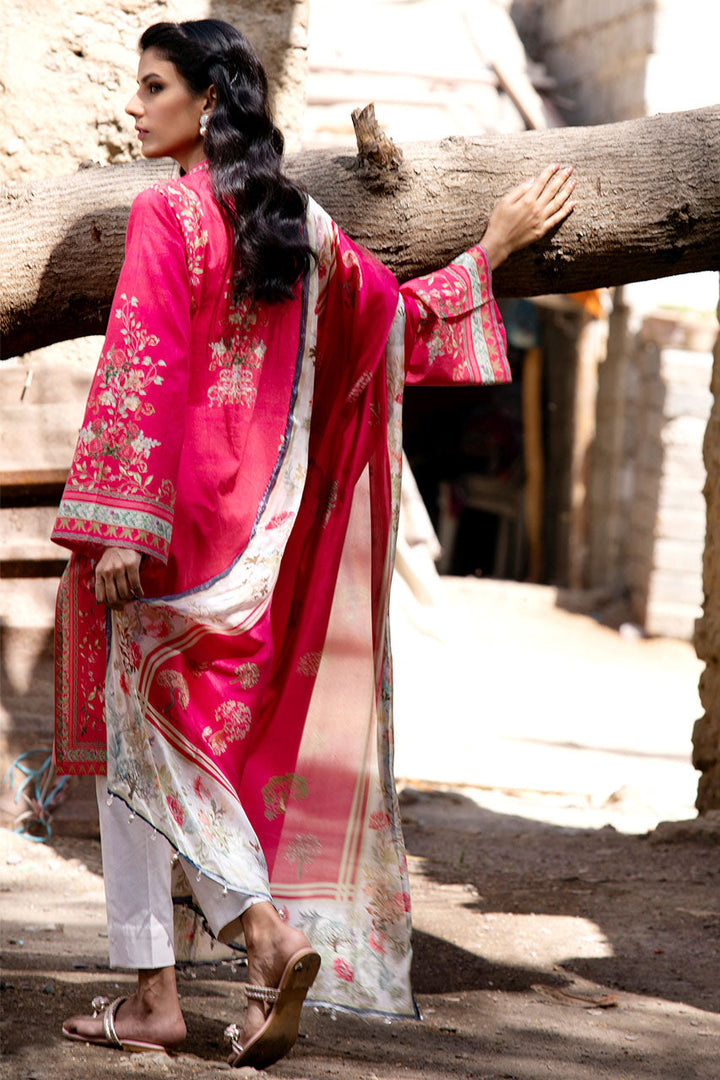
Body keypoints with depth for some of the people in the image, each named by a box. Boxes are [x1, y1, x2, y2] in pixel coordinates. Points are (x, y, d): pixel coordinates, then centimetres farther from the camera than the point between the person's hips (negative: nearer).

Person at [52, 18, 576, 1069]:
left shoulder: (168, 213, -11)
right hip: (258, 525, 7)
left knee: (138, 735, 2)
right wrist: (496, 245, 34)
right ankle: (151, 991, 14)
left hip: (173, 512, -7)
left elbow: (143, 375, -17)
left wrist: (118, 529, -19)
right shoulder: (301, 220, 9)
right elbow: (401, 315, 19)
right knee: (209, 738, 11)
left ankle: (265, 930, -12)